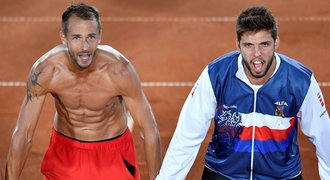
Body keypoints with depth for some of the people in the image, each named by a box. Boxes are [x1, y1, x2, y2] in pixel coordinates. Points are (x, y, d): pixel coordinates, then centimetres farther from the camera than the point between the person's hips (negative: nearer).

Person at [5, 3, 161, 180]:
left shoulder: (119, 70, -28)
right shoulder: (44, 71, -25)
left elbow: (150, 129, -20)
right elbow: (22, 133, -20)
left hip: (113, 154, -1)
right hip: (65, 152, 1)